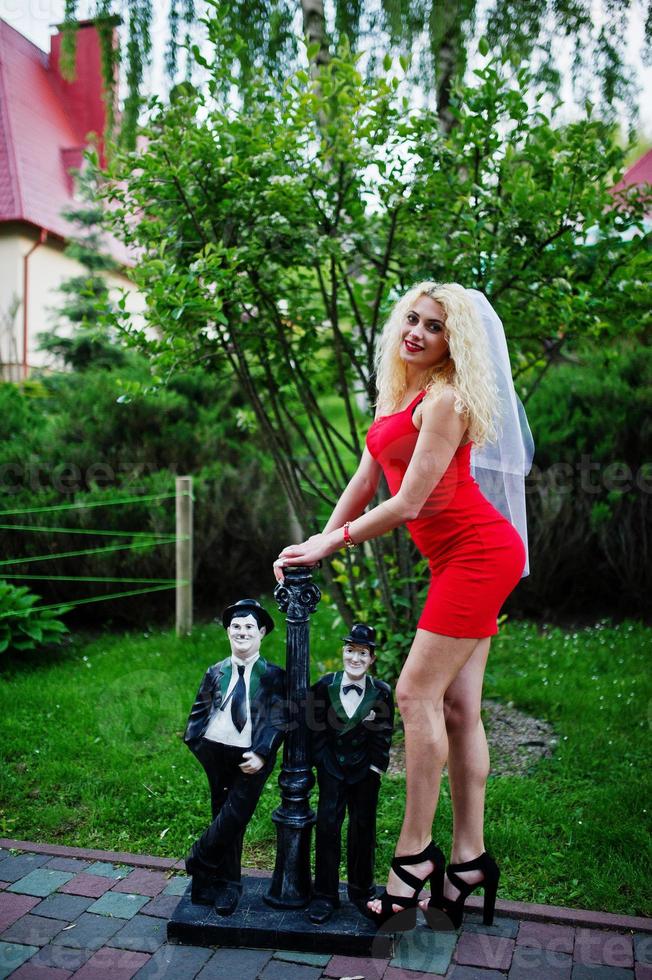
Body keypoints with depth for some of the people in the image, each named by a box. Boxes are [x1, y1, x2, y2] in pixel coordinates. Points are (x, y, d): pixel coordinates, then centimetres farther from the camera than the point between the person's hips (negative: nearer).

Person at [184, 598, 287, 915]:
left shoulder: (273, 675, 1)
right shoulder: (215, 672, 10)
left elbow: (278, 720, -5)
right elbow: (199, 713, 13)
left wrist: (260, 754, -15)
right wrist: (198, 745, -1)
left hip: (253, 758, -2)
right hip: (216, 753, 2)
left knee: (234, 817, -10)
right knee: (225, 820, 11)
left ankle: (201, 860, 16)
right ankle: (226, 887, 25)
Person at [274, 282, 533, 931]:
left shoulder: (447, 399, -14)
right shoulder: (398, 397, 13)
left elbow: (409, 503, -17)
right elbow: (364, 483, 14)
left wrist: (329, 544, -9)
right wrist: (316, 545, 6)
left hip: (478, 553, -9)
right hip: (463, 559, 9)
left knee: (418, 693, -10)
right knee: (457, 707, 8)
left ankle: (414, 854, 1)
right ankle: (469, 858, 16)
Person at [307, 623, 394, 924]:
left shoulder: (381, 692, -9)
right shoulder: (324, 686, -8)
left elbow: (383, 736, -2)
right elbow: (316, 729, -2)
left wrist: (376, 768, -6)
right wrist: (319, 762, -5)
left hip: (365, 772, 1)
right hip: (332, 769, 0)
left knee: (363, 830, 11)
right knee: (327, 827, -1)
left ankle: (361, 891, 27)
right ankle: (325, 895, 10)